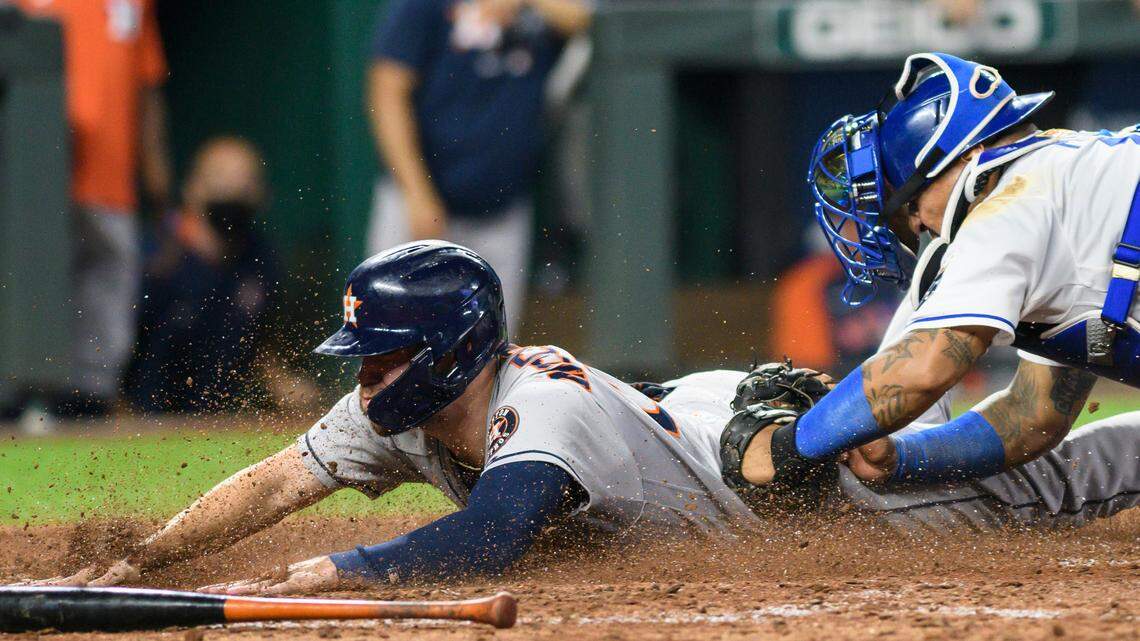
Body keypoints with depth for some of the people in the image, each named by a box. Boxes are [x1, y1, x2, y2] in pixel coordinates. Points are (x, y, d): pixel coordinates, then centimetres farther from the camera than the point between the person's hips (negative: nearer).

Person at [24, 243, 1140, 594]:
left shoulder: (539, 415, -43)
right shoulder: (400, 406, -19)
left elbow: (478, 545, -60)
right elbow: (273, 485, -17)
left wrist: (305, 579, -65)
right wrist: (131, 566, -27)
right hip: (688, 408, 8)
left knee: (1048, 485, 4)